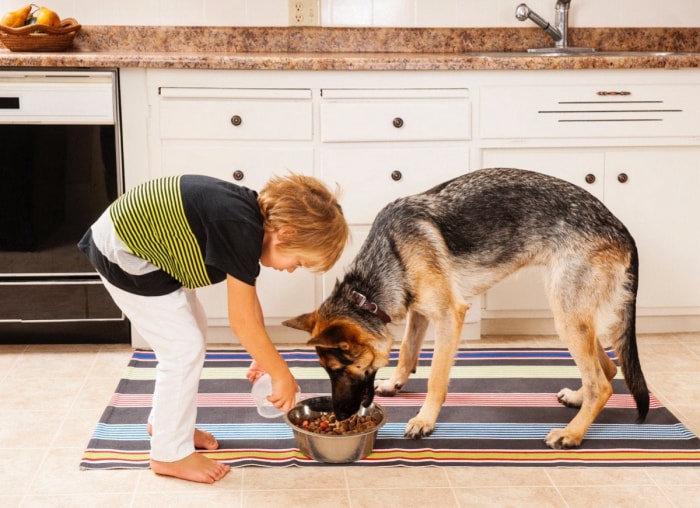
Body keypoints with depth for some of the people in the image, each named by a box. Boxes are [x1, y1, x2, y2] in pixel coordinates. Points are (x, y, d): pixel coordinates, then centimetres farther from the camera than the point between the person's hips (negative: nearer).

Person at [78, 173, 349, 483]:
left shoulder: (252, 215, -1)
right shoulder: (242, 229, -27)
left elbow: (248, 298, 11)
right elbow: (243, 322, -20)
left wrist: (263, 357, 13)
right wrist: (283, 376, -10)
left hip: (135, 237, 10)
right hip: (122, 256, -9)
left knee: (193, 332, 17)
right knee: (184, 349, -4)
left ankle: (165, 421, 34)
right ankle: (170, 454, 10)